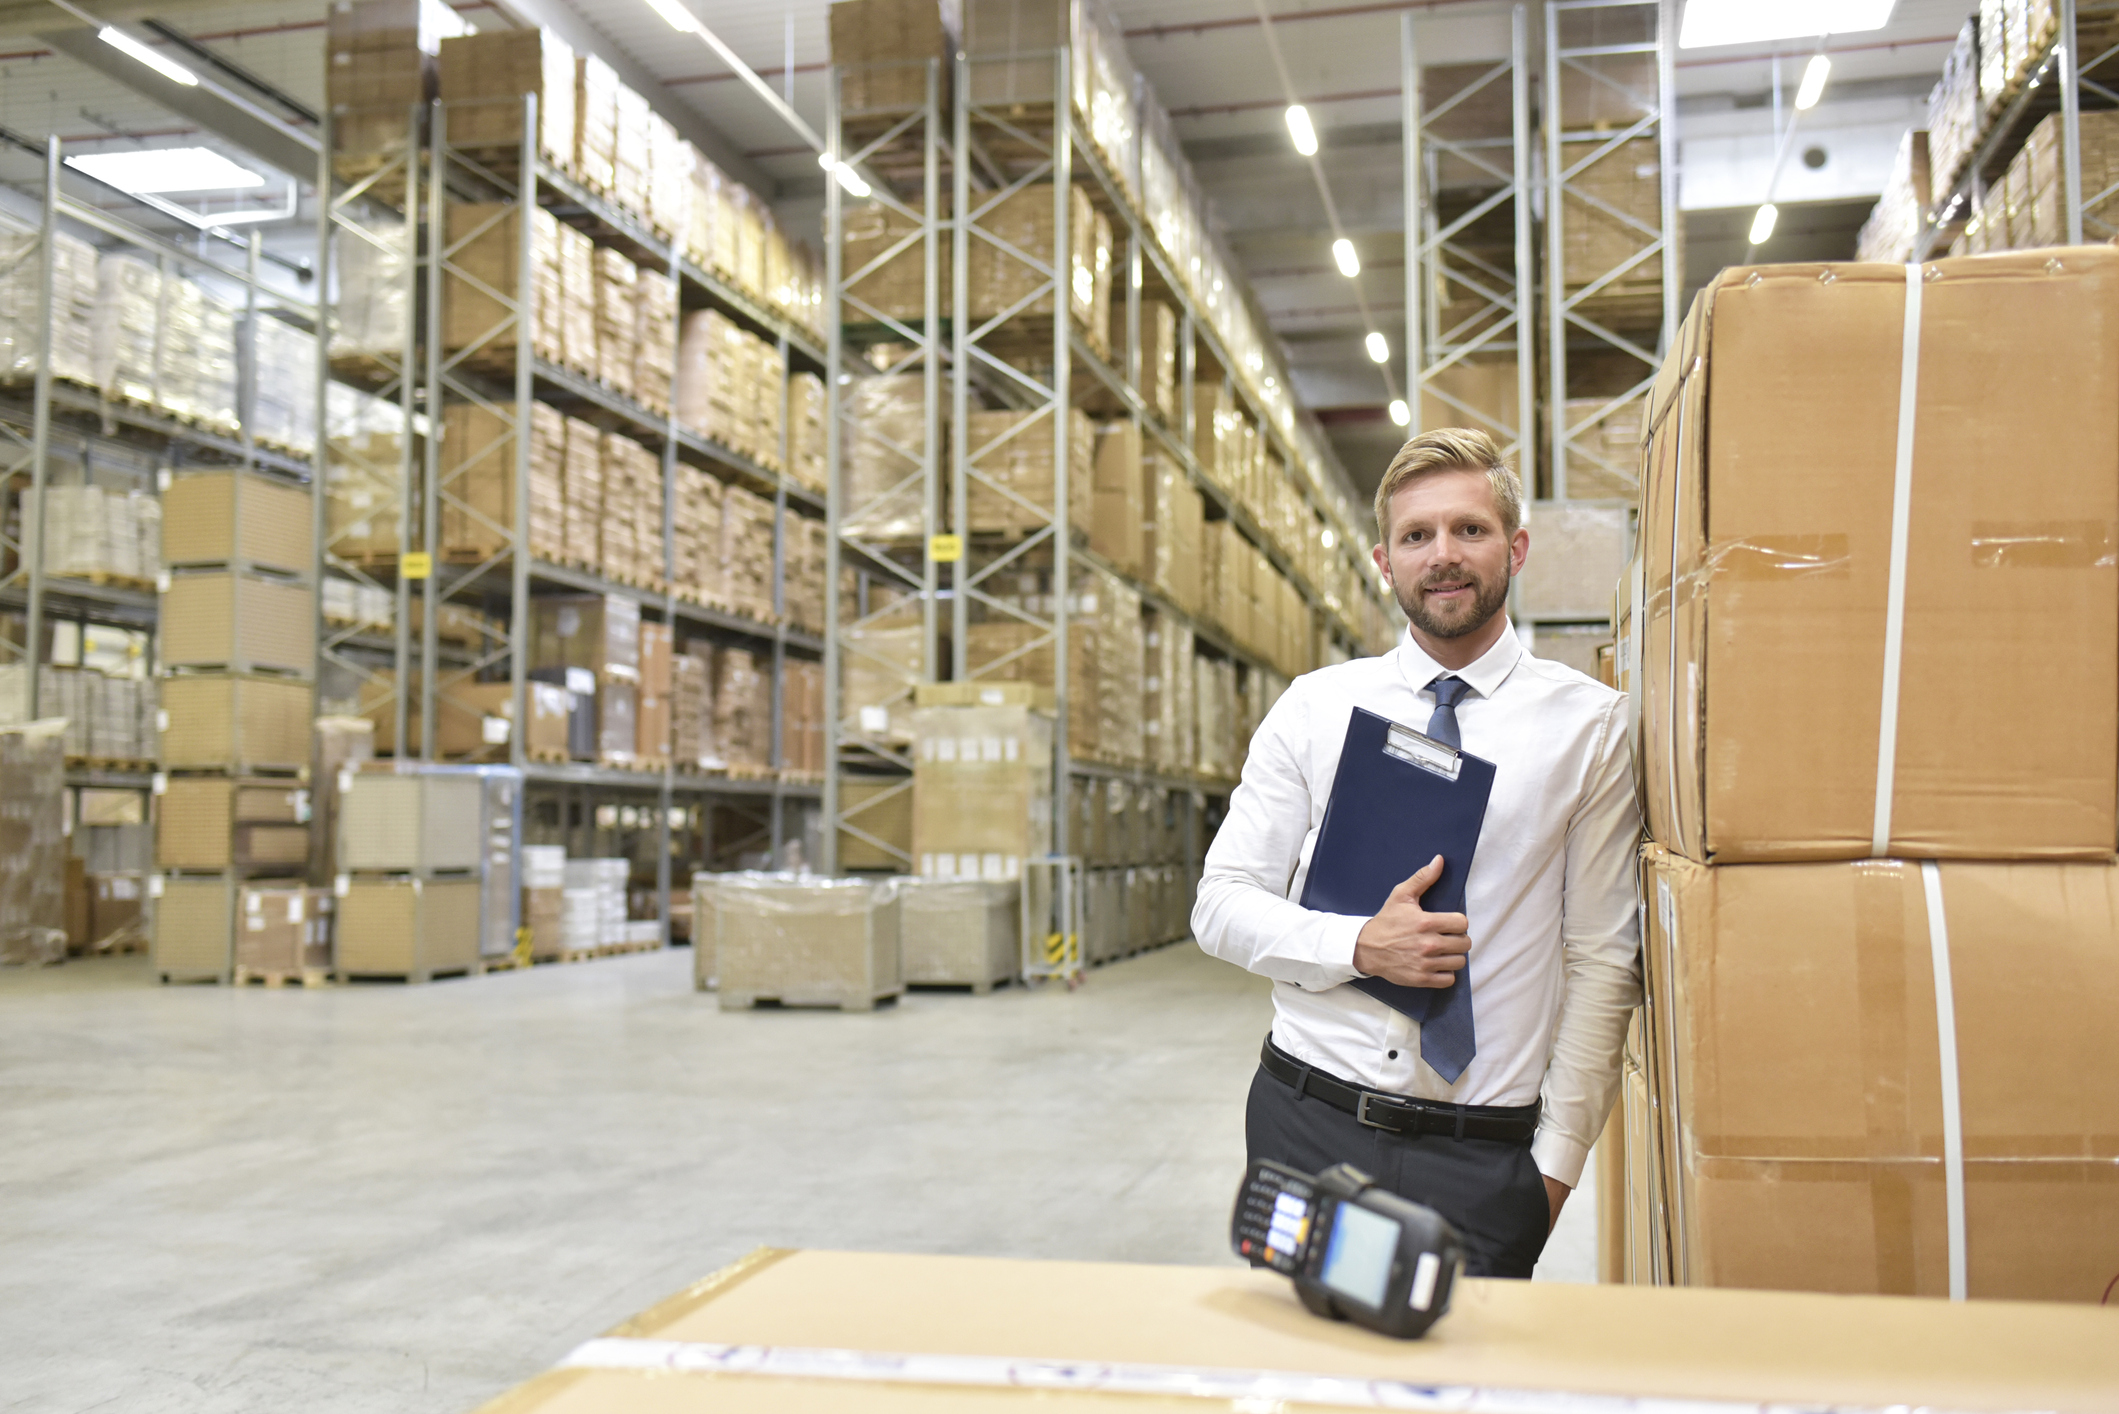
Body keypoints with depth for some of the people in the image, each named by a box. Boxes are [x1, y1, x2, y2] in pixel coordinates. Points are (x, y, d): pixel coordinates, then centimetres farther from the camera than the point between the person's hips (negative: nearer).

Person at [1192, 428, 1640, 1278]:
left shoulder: (1589, 724, 1)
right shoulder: (1314, 707, 4)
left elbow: (1603, 961, 0)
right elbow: (1221, 905, 3)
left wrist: (1556, 1162, -5)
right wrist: (1359, 947, -15)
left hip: (1486, 1155, -1)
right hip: (1310, 1120, 1)